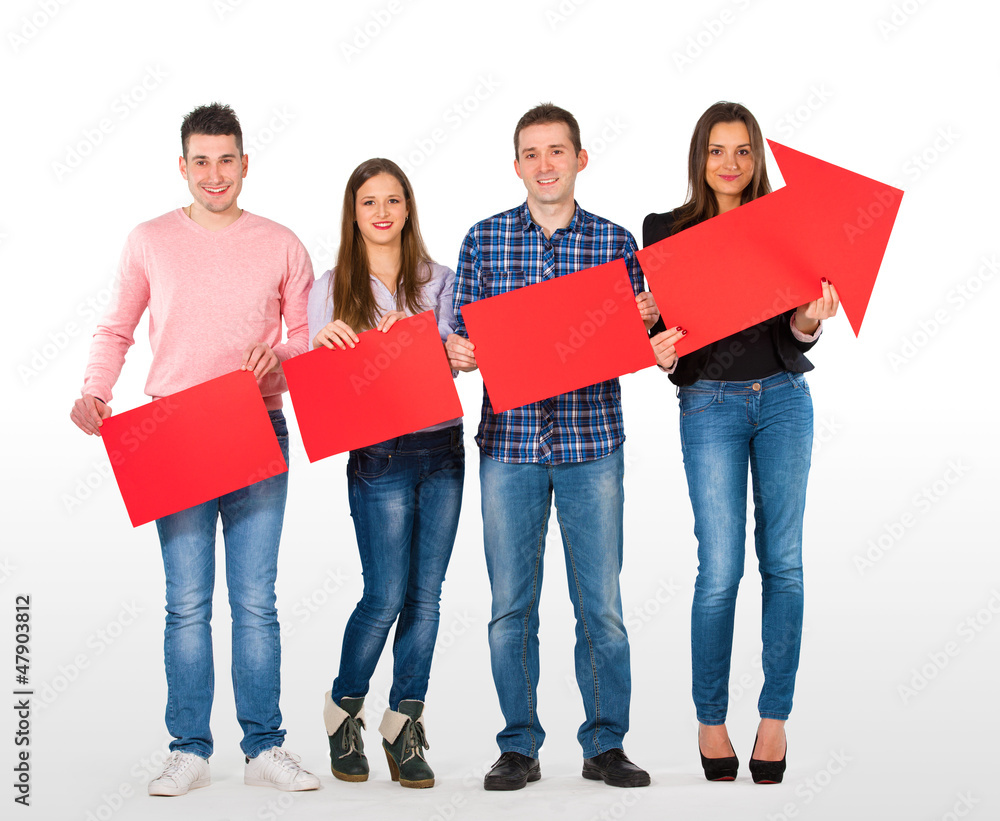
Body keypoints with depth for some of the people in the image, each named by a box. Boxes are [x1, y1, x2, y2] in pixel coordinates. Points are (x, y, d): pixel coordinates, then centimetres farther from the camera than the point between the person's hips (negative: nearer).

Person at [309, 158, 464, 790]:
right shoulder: (332, 289, 4)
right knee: (386, 596, -6)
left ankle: (405, 724, 14)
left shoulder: (439, 281, 9)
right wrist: (324, 342, -17)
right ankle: (344, 710, 15)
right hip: (379, 455, -3)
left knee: (426, 594, 4)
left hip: (441, 446, 3)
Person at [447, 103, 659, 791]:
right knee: (511, 604, 5)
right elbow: (465, 339, 9)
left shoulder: (614, 241, 6)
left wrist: (645, 322, -13)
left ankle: (606, 745, 15)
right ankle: (519, 747, 16)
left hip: (591, 443, 0)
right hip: (508, 442, 1)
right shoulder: (484, 239, 6)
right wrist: (456, 352, -13)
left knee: (601, 604, 2)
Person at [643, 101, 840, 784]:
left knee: (783, 561, 2)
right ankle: (711, 718, 9)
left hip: (784, 398, 2)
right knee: (720, 568, -6)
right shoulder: (666, 231, 4)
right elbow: (660, 324, 4)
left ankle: (776, 715, 12)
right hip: (711, 404, -2)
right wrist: (663, 351, -18)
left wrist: (808, 323, -18)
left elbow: (792, 340, 4)